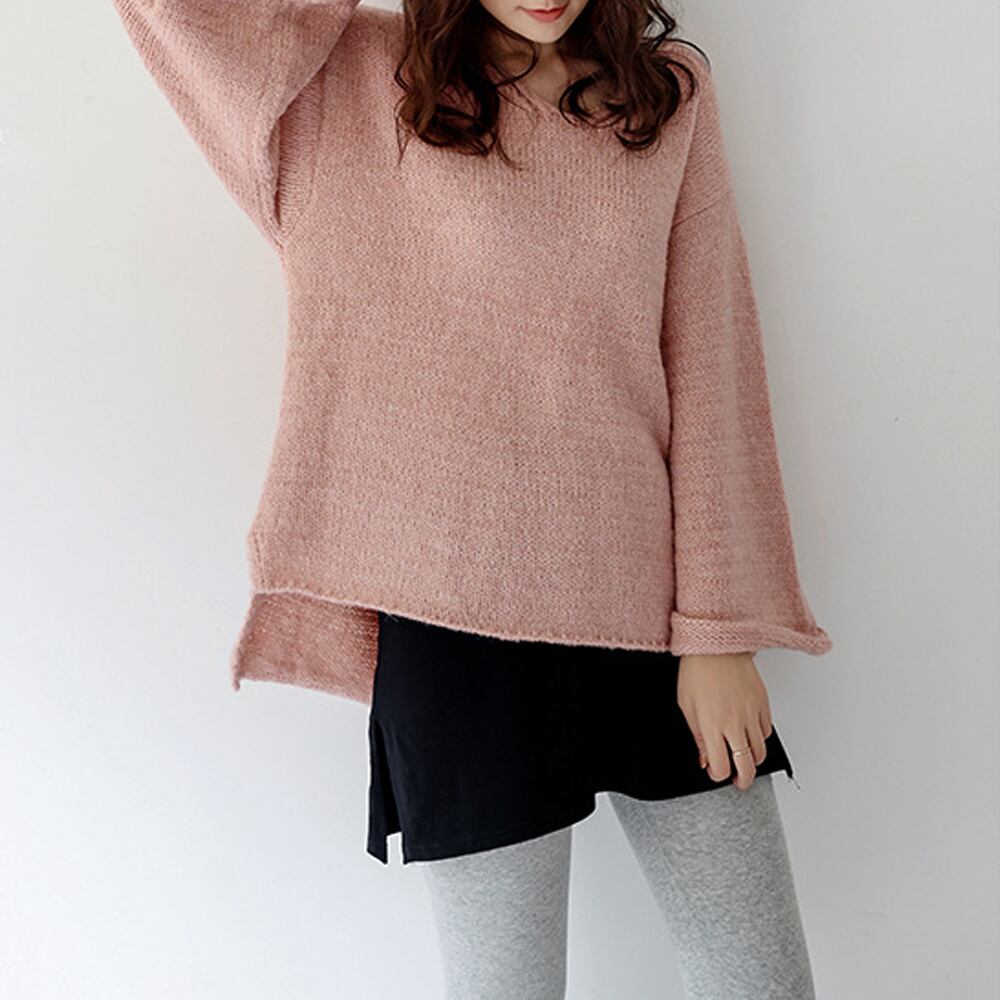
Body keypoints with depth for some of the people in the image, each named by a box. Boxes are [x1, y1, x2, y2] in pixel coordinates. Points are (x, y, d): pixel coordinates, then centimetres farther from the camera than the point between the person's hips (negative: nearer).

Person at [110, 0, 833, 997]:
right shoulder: (350, 86, 4)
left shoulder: (670, 91, 8)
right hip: (459, 617, -2)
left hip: (653, 611, 3)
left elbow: (708, 363, 2)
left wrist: (721, 632, -2)